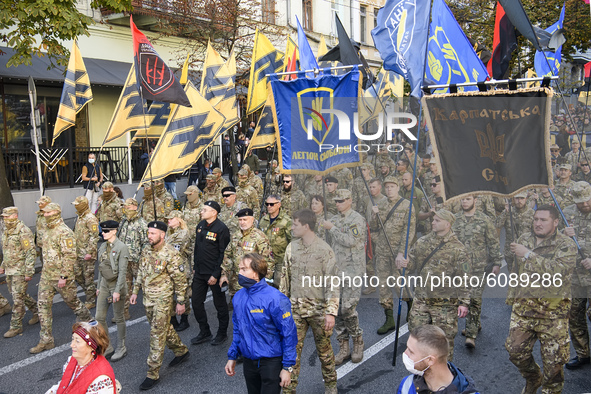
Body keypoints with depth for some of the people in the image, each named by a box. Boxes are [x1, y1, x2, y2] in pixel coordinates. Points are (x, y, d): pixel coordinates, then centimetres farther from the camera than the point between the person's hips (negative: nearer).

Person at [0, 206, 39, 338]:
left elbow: (31, 253, -19)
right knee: (20, 295, 16)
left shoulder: (23, 231, -17)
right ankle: (37, 312, 32)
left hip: (20, 271, -9)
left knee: (18, 298, -4)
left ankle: (16, 326, 5)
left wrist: (29, 272, -21)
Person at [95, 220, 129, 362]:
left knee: (119, 318, 4)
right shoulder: (103, 246, 7)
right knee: (100, 317, 8)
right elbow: (101, 267, 15)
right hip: (104, 284, 7)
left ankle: (121, 348, 19)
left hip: (117, 284, -7)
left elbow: (122, 271, -18)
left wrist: (117, 291, -20)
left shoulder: (122, 247, -15)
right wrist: (99, 286, 16)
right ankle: (107, 346, 24)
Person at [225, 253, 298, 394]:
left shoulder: (274, 299, -21)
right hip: (248, 360, 7)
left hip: (271, 362, -6)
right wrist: (232, 357, 12)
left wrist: (287, 367, -16)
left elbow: (289, 334, -17)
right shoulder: (238, 296, 1)